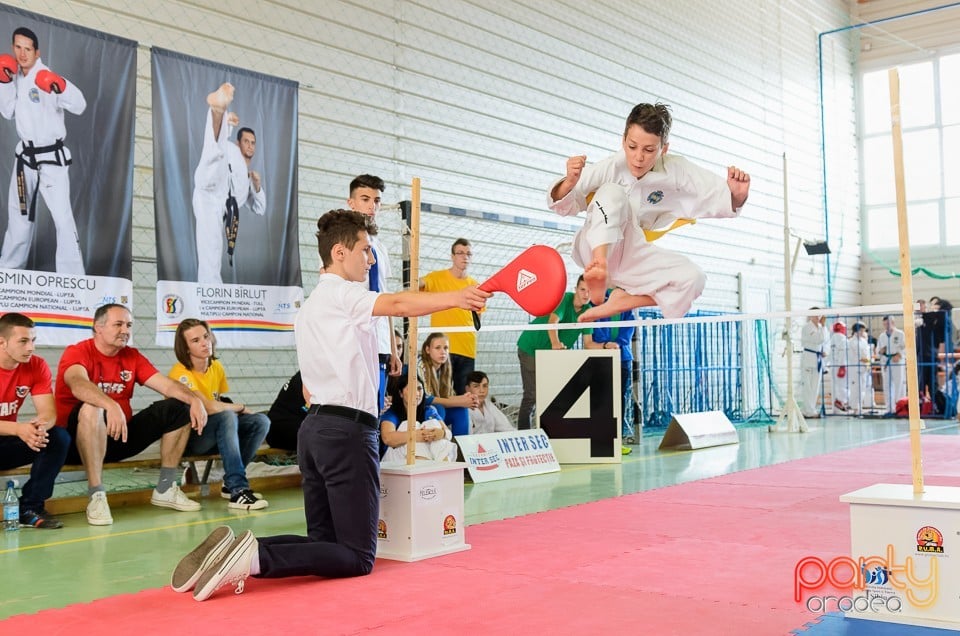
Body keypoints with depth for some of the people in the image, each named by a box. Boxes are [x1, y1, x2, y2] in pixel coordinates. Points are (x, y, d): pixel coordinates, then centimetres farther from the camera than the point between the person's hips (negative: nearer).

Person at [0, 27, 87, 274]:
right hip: (25, 154, 8)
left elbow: (79, 106, -28)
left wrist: (61, 87, -47)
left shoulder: (45, 77, -16)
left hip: (52, 157, -8)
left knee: (62, 217, -16)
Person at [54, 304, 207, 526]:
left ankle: (165, 489, 3)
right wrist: (111, 405, -50)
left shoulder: (132, 357, 8)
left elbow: (167, 385, -1)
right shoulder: (77, 353, -9)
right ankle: (97, 496, -31)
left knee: (178, 408, -2)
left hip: (120, 435, 6)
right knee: (91, 409, -38)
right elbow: (78, 383, -32)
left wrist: (194, 399, -21)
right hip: (77, 438, -6)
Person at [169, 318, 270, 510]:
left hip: (217, 434, 7)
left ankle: (230, 483, -4)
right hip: (188, 437, -7)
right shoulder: (180, 373, -19)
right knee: (227, 416, -33)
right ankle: (238, 490, -35)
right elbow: (209, 407, -29)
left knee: (261, 421, -10)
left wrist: (236, 409, -11)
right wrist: (241, 407, -15)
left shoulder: (217, 367, 5)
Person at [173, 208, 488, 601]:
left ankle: (231, 551, -6)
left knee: (326, 541, 11)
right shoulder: (340, 293, -5)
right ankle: (255, 557, -25)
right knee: (358, 557, -7)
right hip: (347, 429, -10)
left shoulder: (310, 306, 24)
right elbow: (398, 304, -26)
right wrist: (455, 298, -34)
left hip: (314, 427, 10)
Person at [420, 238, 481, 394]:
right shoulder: (437, 277, 1)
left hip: (467, 347, 4)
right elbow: (421, 283, -21)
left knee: (464, 394, 6)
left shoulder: (474, 285, 13)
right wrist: (417, 283, -43)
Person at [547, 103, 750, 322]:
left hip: (631, 257, 4)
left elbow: (721, 199, -6)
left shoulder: (676, 170, -11)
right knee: (612, 192, -30)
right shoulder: (610, 168, -18)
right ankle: (599, 268, -44)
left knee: (692, 279, -21)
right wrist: (570, 182, -35)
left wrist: (737, 195, -29)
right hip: (596, 248, -4)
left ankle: (621, 301, -11)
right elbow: (564, 206, -14)